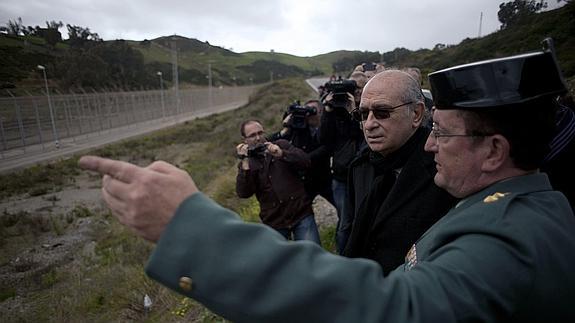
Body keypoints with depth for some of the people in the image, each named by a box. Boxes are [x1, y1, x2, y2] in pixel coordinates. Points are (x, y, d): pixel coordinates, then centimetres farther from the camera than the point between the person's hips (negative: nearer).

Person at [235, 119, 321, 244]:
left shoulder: (282, 145, 4)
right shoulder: (246, 164, 4)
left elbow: (305, 161, -7)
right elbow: (244, 193, -10)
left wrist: (282, 154, -21)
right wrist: (245, 163, -18)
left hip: (301, 214, 0)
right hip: (274, 222, 1)